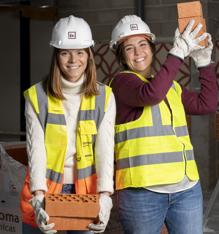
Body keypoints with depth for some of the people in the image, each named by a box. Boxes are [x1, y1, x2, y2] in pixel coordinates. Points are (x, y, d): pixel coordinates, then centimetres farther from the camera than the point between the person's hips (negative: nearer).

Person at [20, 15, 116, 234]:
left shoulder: (104, 97, -1)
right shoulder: (37, 96, -3)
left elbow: (105, 149, -9)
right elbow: (36, 149, -10)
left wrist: (104, 196, -22)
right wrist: (39, 197, -22)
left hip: (87, 190, 1)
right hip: (44, 190, 0)